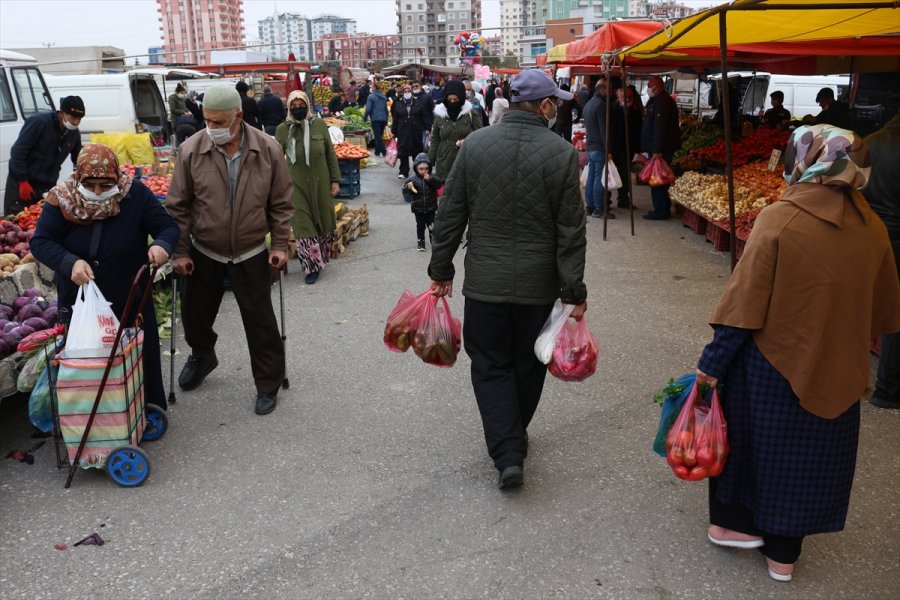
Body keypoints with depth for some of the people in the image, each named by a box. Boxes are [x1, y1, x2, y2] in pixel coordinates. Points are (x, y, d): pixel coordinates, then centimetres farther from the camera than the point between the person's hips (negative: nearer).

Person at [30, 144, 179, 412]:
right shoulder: (61, 199, -11)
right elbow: (40, 241, -13)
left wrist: (161, 245, -34)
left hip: (129, 301, -1)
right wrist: (70, 263, -32)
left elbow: (168, 227, -10)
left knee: (139, 357, 10)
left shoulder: (136, 194, -13)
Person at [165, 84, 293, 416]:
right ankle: (201, 355, 50)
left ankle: (268, 385, 21)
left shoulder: (268, 150, -13)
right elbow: (178, 206, -5)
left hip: (251, 255, -1)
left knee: (260, 322, 3)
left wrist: (280, 245, -5)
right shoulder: (191, 151, -13)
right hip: (203, 253, 1)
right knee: (195, 313, 18)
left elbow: (281, 203, -2)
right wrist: (180, 251, -5)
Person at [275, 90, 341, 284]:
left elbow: (331, 154, 3)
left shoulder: (319, 124, -2)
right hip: (297, 186, -1)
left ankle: (321, 259, 32)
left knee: (324, 222, 12)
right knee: (304, 226, -2)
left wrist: (335, 180, 2)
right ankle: (312, 267, 6)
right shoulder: (283, 129, -2)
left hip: (321, 184, 1)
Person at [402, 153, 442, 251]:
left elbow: (439, 184, -18)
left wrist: (430, 179, -28)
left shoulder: (432, 177, -5)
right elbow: (405, 190, -10)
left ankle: (433, 241, 25)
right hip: (418, 208, -1)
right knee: (420, 226, 8)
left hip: (430, 207, 1)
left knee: (431, 225, 7)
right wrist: (408, 188, -33)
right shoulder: (412, 179, -10)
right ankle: (421, 242, 19)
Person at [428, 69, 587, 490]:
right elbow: (571, 230, -8)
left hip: (485, 281, 0)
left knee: (491, 365, 10)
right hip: (538, 283, 0)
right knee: (527, 365, 17)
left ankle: (507, 455, 0)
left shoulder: (474, 144, -3)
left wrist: (441, 270, 10)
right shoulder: (562, 153, -8)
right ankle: (516, 439, 34)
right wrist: (574, 291, -1)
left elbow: (449, 215, 0)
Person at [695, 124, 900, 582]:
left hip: (772, 365, -4)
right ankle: (783, 553, 33)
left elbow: (744, 303, -18)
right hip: (835, 372, 4)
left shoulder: (779, 220, -19)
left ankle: (738, 522, 34)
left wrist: (712, 364, -9)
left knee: (753, 438, 20)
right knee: (812, 454, 19)